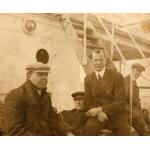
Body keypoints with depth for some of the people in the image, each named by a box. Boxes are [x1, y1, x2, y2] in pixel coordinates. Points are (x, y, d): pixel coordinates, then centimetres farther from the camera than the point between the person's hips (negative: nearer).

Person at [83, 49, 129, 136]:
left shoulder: (117, 76, -6)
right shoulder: (88, 79, 4)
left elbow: (120, 101, -12)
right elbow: (88, 103, 6)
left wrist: (100, 109, -21)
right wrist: (98, 113, -16)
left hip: (116, 116, 0)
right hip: (97, 116, 1)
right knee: (88, 129, -28)